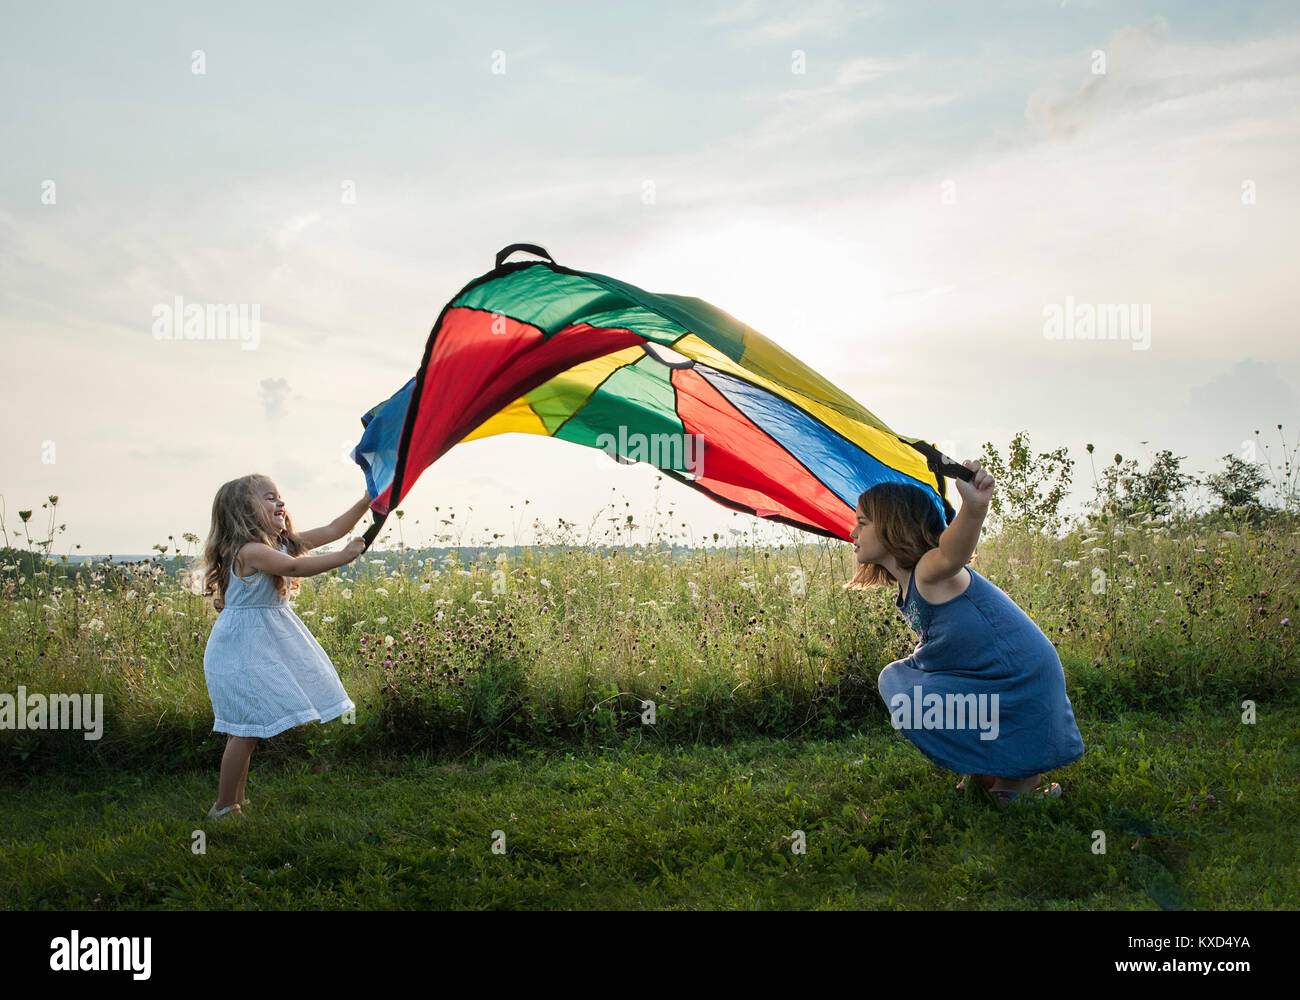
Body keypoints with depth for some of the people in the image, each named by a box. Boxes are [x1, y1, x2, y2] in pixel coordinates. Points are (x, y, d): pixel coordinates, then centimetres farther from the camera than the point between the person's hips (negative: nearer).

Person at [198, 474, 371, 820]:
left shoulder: (284, 543, 8)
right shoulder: (249, 551, -20)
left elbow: (332, 531, 9)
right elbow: (296, 567, -32)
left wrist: (368, 500, 1)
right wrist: (343, 557, -29)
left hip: (268, 645, 9)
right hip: (243, 646, -9)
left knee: (249, 728, 14)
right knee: (246, 728, -6)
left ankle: (236, 800, 23)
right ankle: (224, 807, 5)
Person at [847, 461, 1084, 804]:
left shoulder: (929, 572, -23)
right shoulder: (909, 588, 8)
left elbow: (950, 553, -48)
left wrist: (973, 508, -65)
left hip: (1022, 683, -10)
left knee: (907, 702, -16)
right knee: (897, 677, 14)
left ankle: (1016, 777, -2)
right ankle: (984, 771, 19)